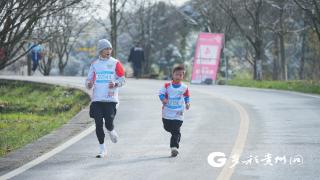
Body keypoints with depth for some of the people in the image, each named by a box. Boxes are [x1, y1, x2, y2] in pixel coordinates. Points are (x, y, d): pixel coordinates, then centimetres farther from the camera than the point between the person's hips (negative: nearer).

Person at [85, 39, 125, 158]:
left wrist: (115, 84, -15)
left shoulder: (115, 63, 3)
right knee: (98, 124, -2)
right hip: (96, 99, 2)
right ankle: (102, 149, 8)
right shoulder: (94, 64, 11)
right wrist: (89, 84, -8)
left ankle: (111, 131, 26)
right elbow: (89, 80, 15)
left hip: (110, 99, -2)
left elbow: (122, 79, 5)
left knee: (109, 123, -11)